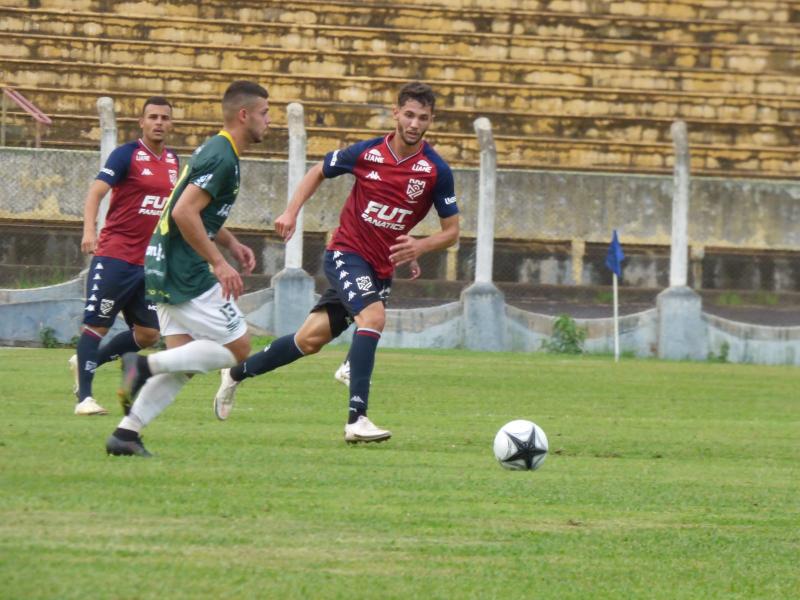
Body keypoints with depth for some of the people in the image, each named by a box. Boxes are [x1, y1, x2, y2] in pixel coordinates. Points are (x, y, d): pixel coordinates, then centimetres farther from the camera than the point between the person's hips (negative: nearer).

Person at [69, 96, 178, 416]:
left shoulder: (172, 160, 11)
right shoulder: (127, 154, -9)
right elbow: (96, 191, -18)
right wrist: (89, 230, -33)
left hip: (148, 263, 7)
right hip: (114, 256, -7)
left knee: (148, 334, 6)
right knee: (97, 324, -5)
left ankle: (85, 363, 23)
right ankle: (84, 396, 1)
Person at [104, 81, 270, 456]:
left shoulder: (215, 151, 17)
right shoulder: (222, 158, -16)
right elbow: (184, 213, -25)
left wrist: (231, 244, 19)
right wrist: (219, 263, -22)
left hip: (166, 271, 10)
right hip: (188, 275, -10)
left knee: (183, 363, 8)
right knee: (238, 348, -3)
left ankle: (127, 433, 1)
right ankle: (146, 366, -10)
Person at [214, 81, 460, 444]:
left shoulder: (436, 171, -9)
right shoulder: (367, 153, -9)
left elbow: (451, 231, -2)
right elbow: (319, 171, 10)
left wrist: (420, 246, -21)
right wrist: (291, 211, -1)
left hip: (382, 268, 3)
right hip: (346, 253, -3)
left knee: (311, 339, 8)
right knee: (373, 316, -30)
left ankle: (237, 373, 31)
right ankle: (356, 420, -31)